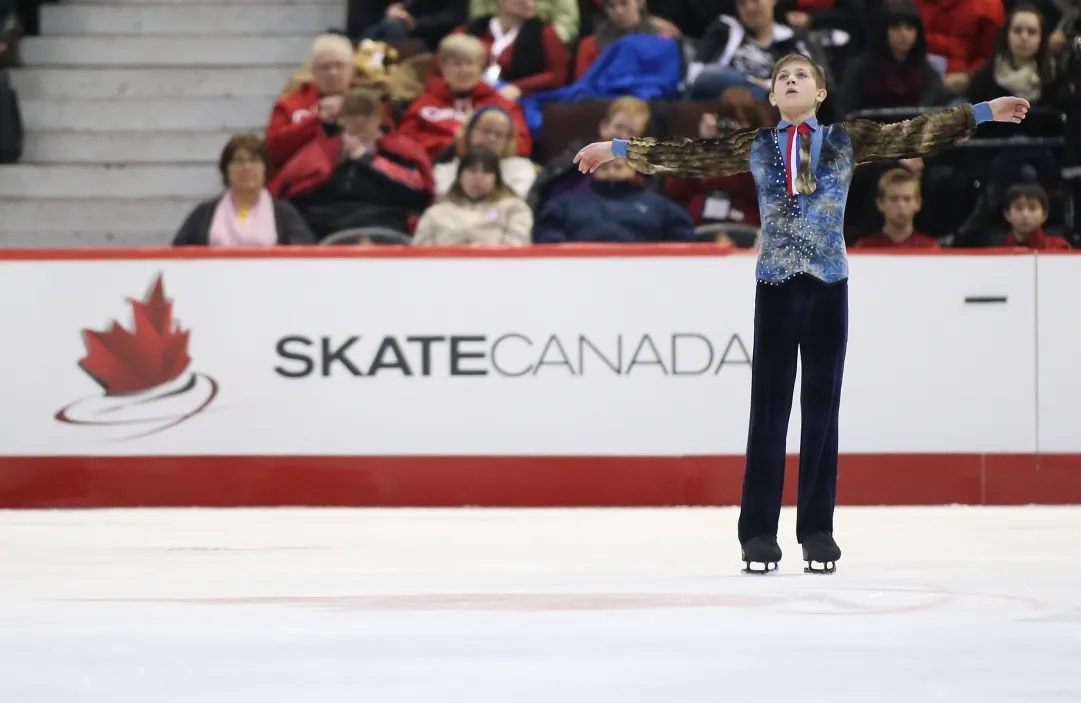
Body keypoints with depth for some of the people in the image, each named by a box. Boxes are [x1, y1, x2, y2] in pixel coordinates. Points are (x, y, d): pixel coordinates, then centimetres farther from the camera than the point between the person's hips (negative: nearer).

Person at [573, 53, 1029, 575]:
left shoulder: (847, 141, 7)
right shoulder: (754, 147, 8)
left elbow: (911, 136, 3)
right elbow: (689, 156, 10)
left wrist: (985, 113, -3)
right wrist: (617, 150, 9)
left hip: (828, 285, 0)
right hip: (775, 284, 0)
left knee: (822, 408, 4)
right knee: (768, 408, -1)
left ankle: (818, 531, 9)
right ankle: (758, 532, 1)